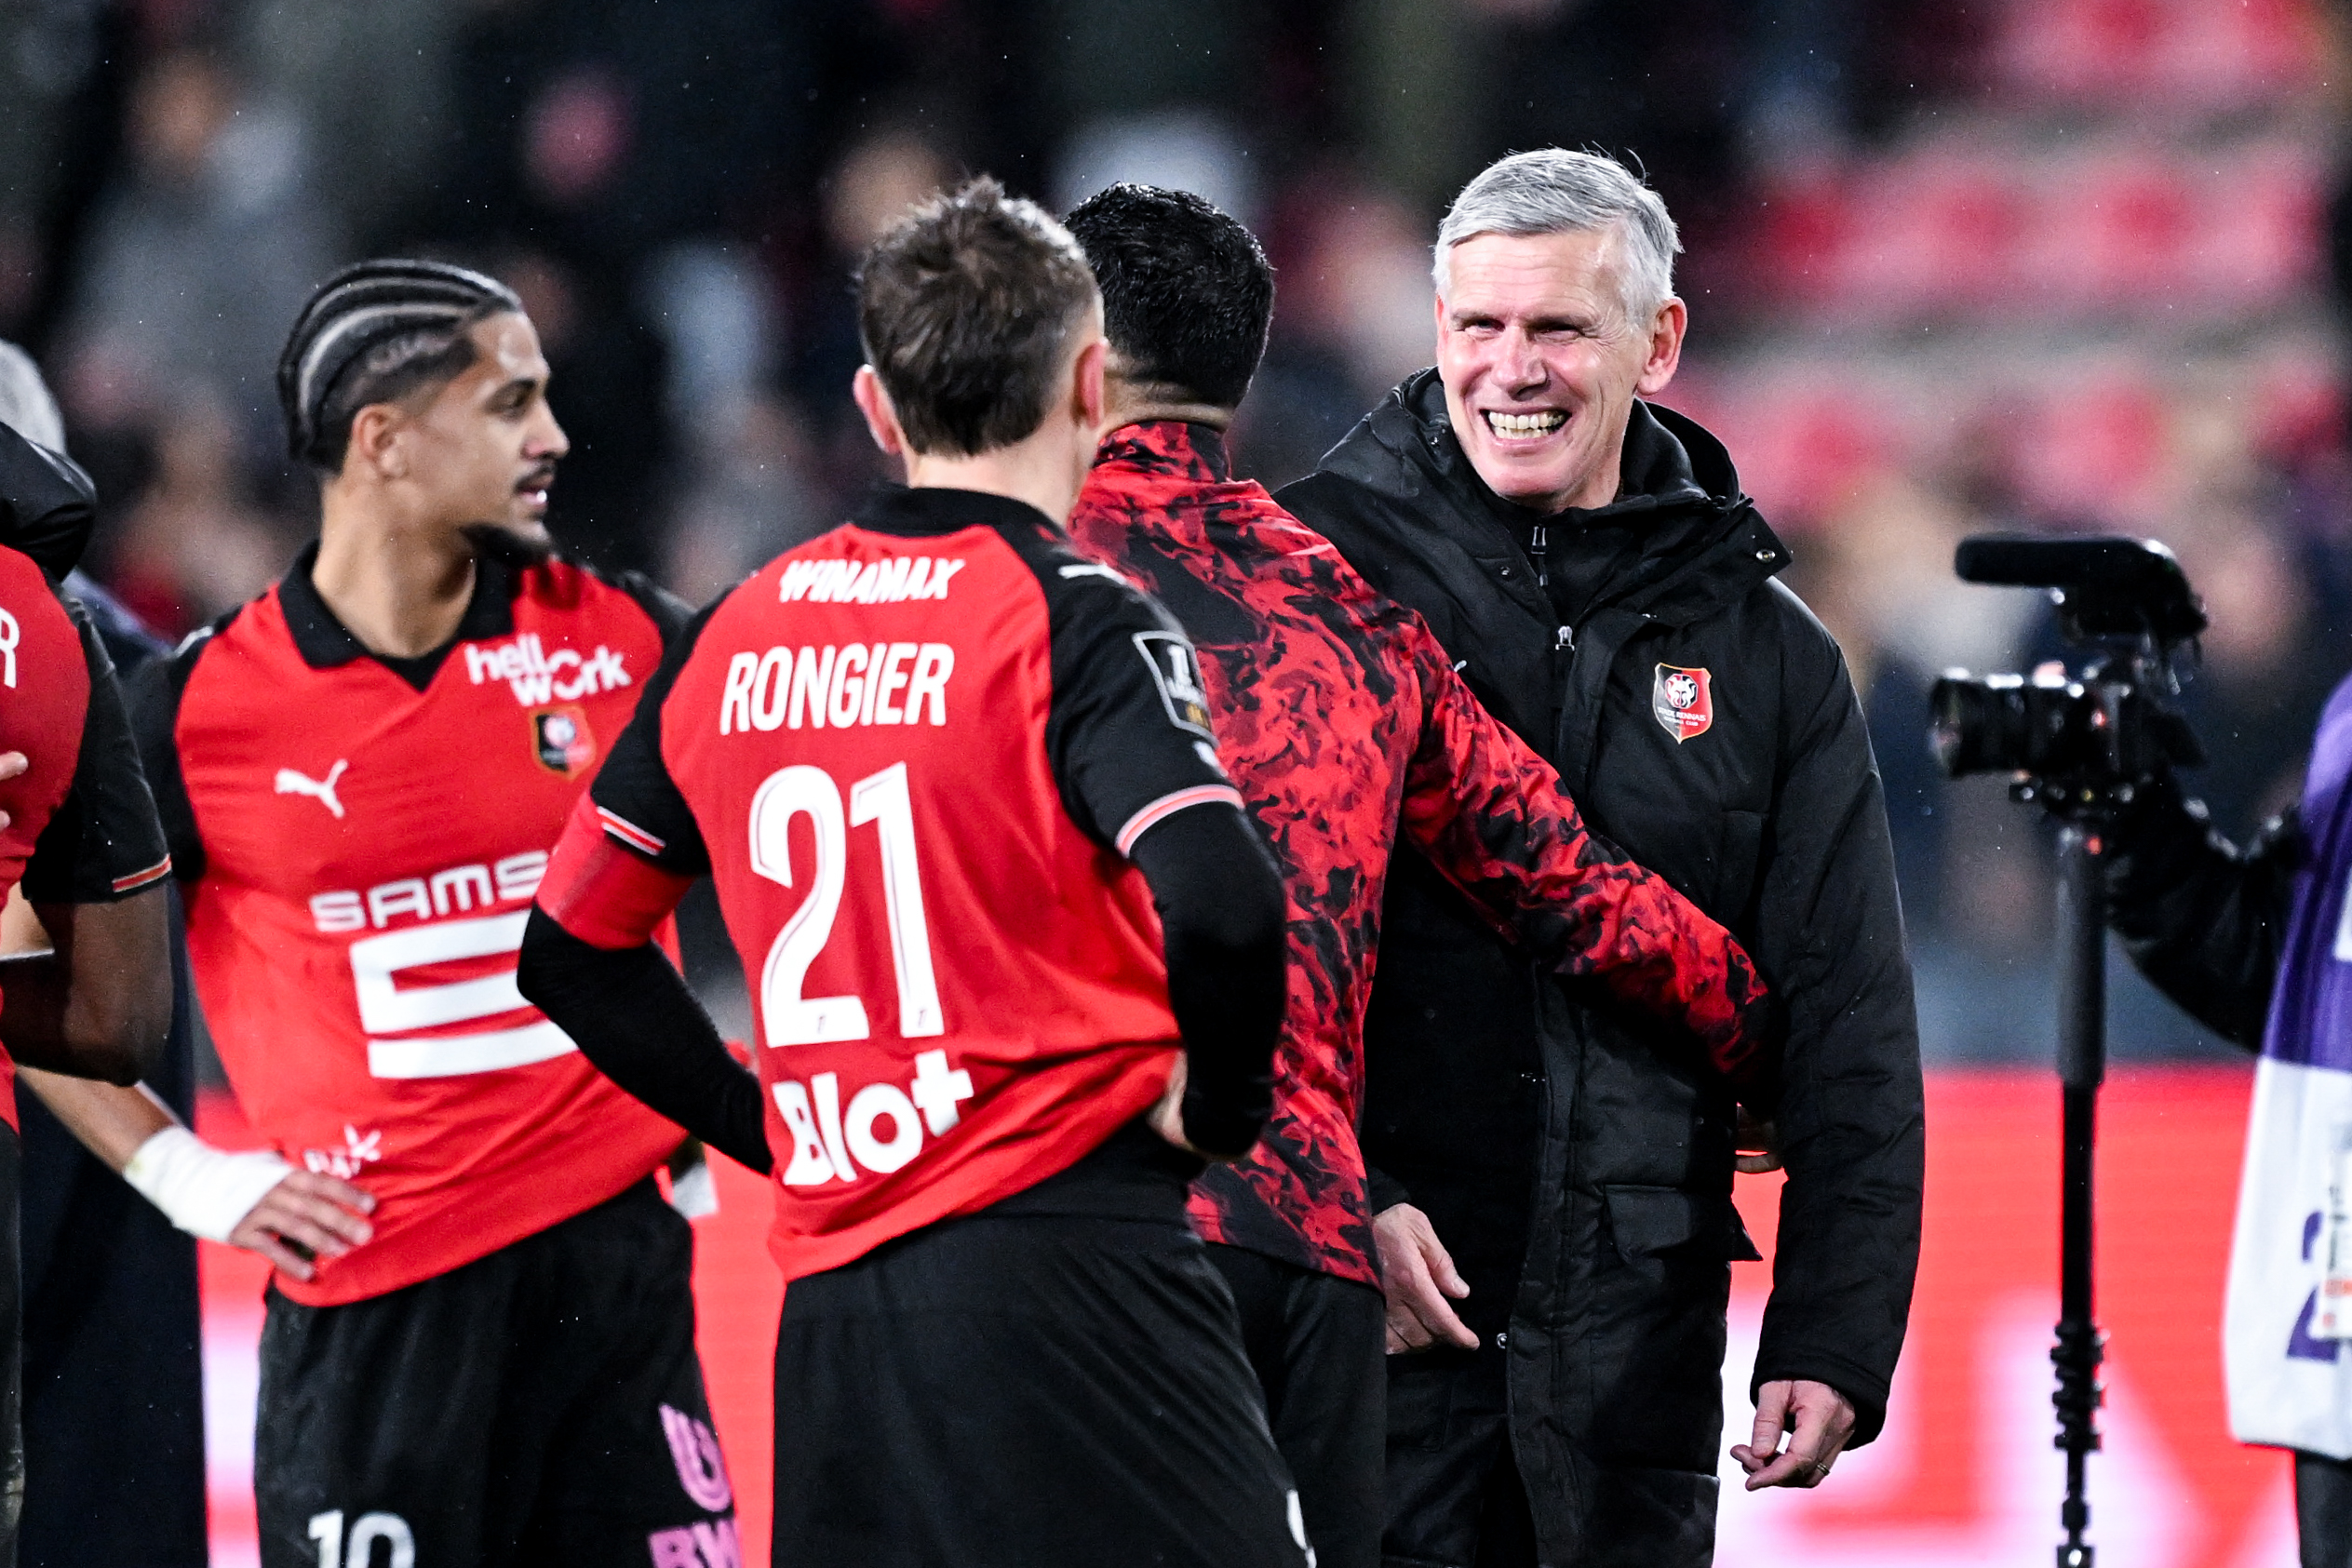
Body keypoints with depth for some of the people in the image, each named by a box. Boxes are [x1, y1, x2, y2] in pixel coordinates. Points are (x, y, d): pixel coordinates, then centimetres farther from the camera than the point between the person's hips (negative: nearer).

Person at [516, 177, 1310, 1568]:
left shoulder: (738, 636, 13)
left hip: (831, 1293, 7)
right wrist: (1216, 1106, -4)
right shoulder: (1073, 618, -7)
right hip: (1064, 1237, -7)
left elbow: (571, 950, 21)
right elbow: (1221, 905, -22)